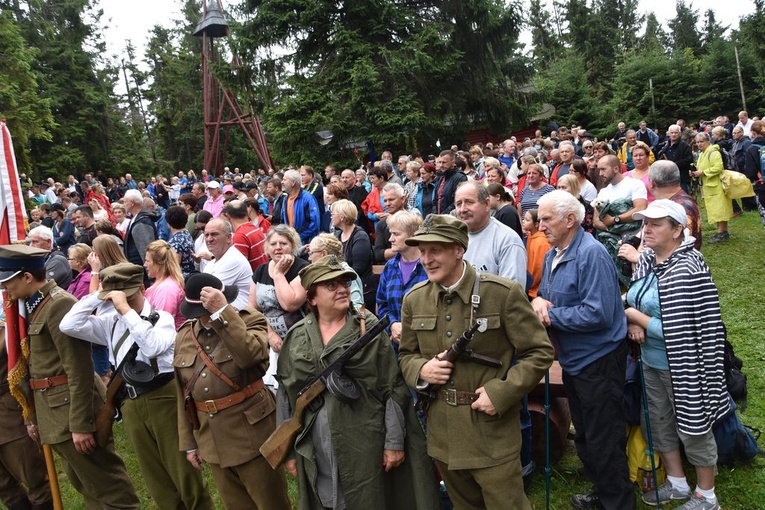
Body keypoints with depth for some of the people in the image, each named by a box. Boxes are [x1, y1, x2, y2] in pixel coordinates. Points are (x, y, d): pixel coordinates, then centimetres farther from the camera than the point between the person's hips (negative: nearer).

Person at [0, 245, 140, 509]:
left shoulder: (59, 304, -18)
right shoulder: (35, 306, 11)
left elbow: (79, 370, -21)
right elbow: (38, 366, 15)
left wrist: (80, 424, -20)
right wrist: (34, 416, 17)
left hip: (72, 409, -9)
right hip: (54, 411, 10)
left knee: (108, 486, 2)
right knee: (84, 483, 20)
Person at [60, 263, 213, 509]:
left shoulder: (161, 318, -6)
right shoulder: (111, 323, 9)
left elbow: (152, 347, -26)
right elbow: (68, 325, 2)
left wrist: (127, 310, -23)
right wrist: (97, 296, -2)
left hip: (164, 398, -5)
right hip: (131, 404, 6)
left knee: (183, 470, 3)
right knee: (156, 477, 15)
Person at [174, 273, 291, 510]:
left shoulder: (249, 320, -9)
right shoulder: (185, 335, 6)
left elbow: (249, 355, -31)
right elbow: (184, 394, 11)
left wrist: (222, 311, -30)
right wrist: (189, 442, 12)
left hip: (252, 434, -5)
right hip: (212, 440, 5)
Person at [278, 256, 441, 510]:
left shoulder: (370, 329, -4)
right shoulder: (296, 337, 4)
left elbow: (393, 390, -5)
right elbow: (285, 395, 8)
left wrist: (394, 442, -7)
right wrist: (287, 448, 8)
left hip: (365, 448, -3)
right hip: (313, 453, 3)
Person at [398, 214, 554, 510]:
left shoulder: (504, 293, -13)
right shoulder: (414, 300, 2)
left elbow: (540, 352, -9)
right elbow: (406, 354, 13)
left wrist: (502, 393, -19)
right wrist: (421, 369, -10)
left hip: (492, 432, -4)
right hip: (443, 434, 5)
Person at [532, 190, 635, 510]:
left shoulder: (591, 253, -22)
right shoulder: (553, 254, 6)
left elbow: (598, 313, -28)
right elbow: (544, 294, 15)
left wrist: (551, 315, -20)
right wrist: (538, 301, -9)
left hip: (598, 360, -9)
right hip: (572, 359, 9)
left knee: (603, 441, 4)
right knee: (584, 435, 22)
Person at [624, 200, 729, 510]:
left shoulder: (687, 271, -24)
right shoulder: (646, 259, -1)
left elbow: (677, 332, -25)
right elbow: (635, 300, 14)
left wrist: (635, 316, -15)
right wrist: (634, 323, -6)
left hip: (682, 367, -8)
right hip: (651, 362, 8)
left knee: (693, 429, 11)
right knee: (660, 423, 20)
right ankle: (677, 484, 42)